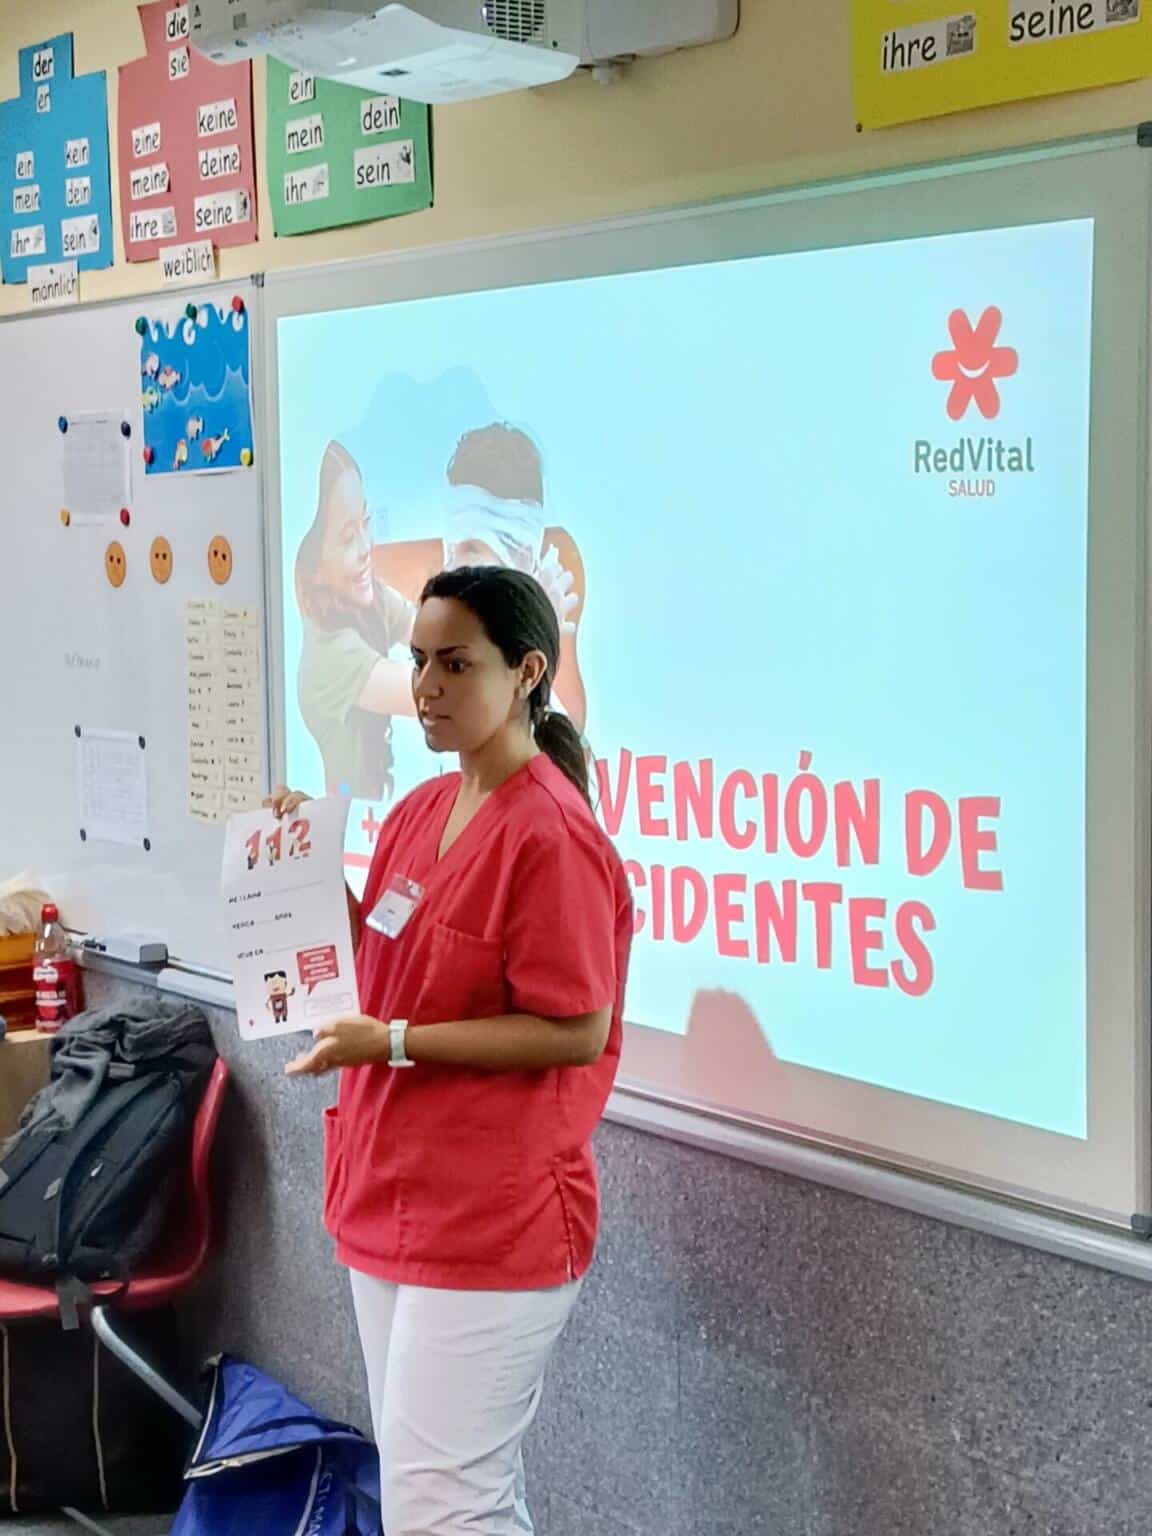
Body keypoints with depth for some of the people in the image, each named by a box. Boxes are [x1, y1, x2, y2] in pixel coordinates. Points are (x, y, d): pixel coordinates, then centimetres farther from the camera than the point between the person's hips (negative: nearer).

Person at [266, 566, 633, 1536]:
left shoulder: (549, 835, -18)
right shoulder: (424, 810, 8)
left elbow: (576, 1029, -19)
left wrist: (393, 1044, -20)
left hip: (491, 1225, -9)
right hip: (392, 1199, 9)